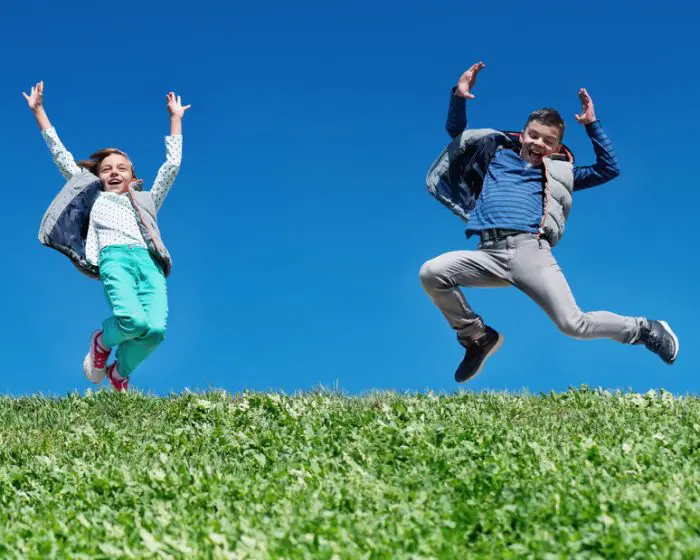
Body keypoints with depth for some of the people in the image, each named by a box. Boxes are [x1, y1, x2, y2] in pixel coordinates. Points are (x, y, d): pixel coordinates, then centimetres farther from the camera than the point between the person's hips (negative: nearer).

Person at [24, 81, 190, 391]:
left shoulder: (146, 200, 36)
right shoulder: (95, 198, 32)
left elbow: (172, 163, 39)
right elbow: (61, 156, 33)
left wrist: (175, 118, 42)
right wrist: (38, 110, 34)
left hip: (150, 263, 3)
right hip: (115, 258, -3)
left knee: (156, 330, -24)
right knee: (133, 321, -32)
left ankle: (119, 372, 5)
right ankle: (102, 342, 4)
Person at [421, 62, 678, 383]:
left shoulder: (558, 173, 23)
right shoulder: (497, 154, 26)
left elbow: (609, 169, 20)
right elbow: (457, 133, 34)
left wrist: (591, 124, 16)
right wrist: (459, 97, 17)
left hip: (530, 250, -2)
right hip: (489, 255, 2)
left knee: (574, 325, -14)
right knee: (430, 273, -24)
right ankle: (478, 338, -3)